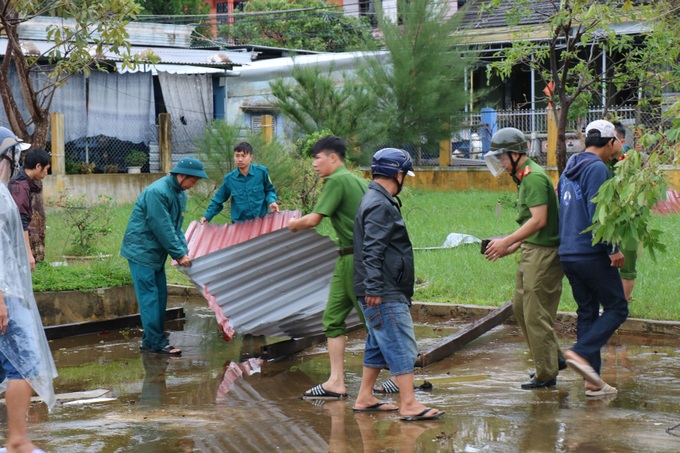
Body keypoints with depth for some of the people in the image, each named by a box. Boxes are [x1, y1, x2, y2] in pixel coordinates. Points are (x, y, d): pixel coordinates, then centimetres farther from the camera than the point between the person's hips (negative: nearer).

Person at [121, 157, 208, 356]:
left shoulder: (180, 194, 8)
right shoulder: (157, 192, -23)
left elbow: (177, 227, 12)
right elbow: (162, 228, -23)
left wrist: (183, 250, -1)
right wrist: (179, 254, -18)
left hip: (156, 251, 10)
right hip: (141, 250, -10)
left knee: (160, 296, 9)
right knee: (149, 297, -9)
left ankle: (151, 340, 14)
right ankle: (156, 342, -9)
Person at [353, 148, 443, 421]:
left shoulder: (379, 201, 18)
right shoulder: (379, 206, -16)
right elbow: (372, 250, -23)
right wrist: (373, 288, -26)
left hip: (388, 292, 11)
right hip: (384, 295, -11)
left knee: (380, 345, 15)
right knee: (401, 345, -11)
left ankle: (365, 398, 21)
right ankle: (409, 404, -12)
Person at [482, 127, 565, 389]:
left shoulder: (534, 177, -16)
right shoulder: (524, 177, 16)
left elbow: (539, 220, -24)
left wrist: (507, 241, -20)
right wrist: (513, 247, 14)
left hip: (543, 253, -11)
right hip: (531, 251, 11)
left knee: (536, 314, -4)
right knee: (520, 307, 16)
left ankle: (546, 374, 5)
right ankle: (554, 358, 25)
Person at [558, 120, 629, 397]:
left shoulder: (569, 168, 15)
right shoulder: (597, 168, -12)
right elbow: (597, 214, -20)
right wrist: (613, 249, -17)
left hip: (567, 254, 8)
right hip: (592, 254, -8)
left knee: (587, 312, 11)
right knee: (616, 308, 1)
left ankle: (593, 382, 10)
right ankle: (582, 353, -17)